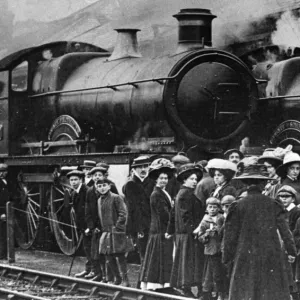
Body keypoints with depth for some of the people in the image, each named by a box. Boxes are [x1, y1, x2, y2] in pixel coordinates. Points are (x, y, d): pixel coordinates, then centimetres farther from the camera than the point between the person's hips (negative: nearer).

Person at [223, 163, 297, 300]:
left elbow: (231, 235, -1)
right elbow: (285, 231, 1)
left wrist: (228, 258, 8)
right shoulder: (273, 205, -1)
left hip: (246, 257, -1)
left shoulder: (238, 206, -4)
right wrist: (292, 251, 11)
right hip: (271, 257, 1)